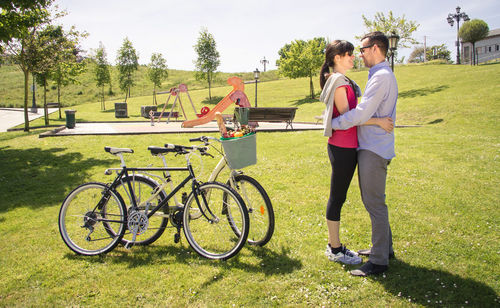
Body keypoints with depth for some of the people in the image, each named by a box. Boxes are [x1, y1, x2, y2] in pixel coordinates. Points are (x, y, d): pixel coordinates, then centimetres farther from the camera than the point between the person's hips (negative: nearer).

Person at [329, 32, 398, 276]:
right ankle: (384, 246, 32)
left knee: (375, 203, -5)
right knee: (372, 201, 19)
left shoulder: (382, 76, -16)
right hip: (370, 146, 11)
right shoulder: (380, 75, 18)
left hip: (374, 150, -11)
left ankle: (379, 261, 5)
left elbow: (361, 114, -23)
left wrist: (332, 124, -13)